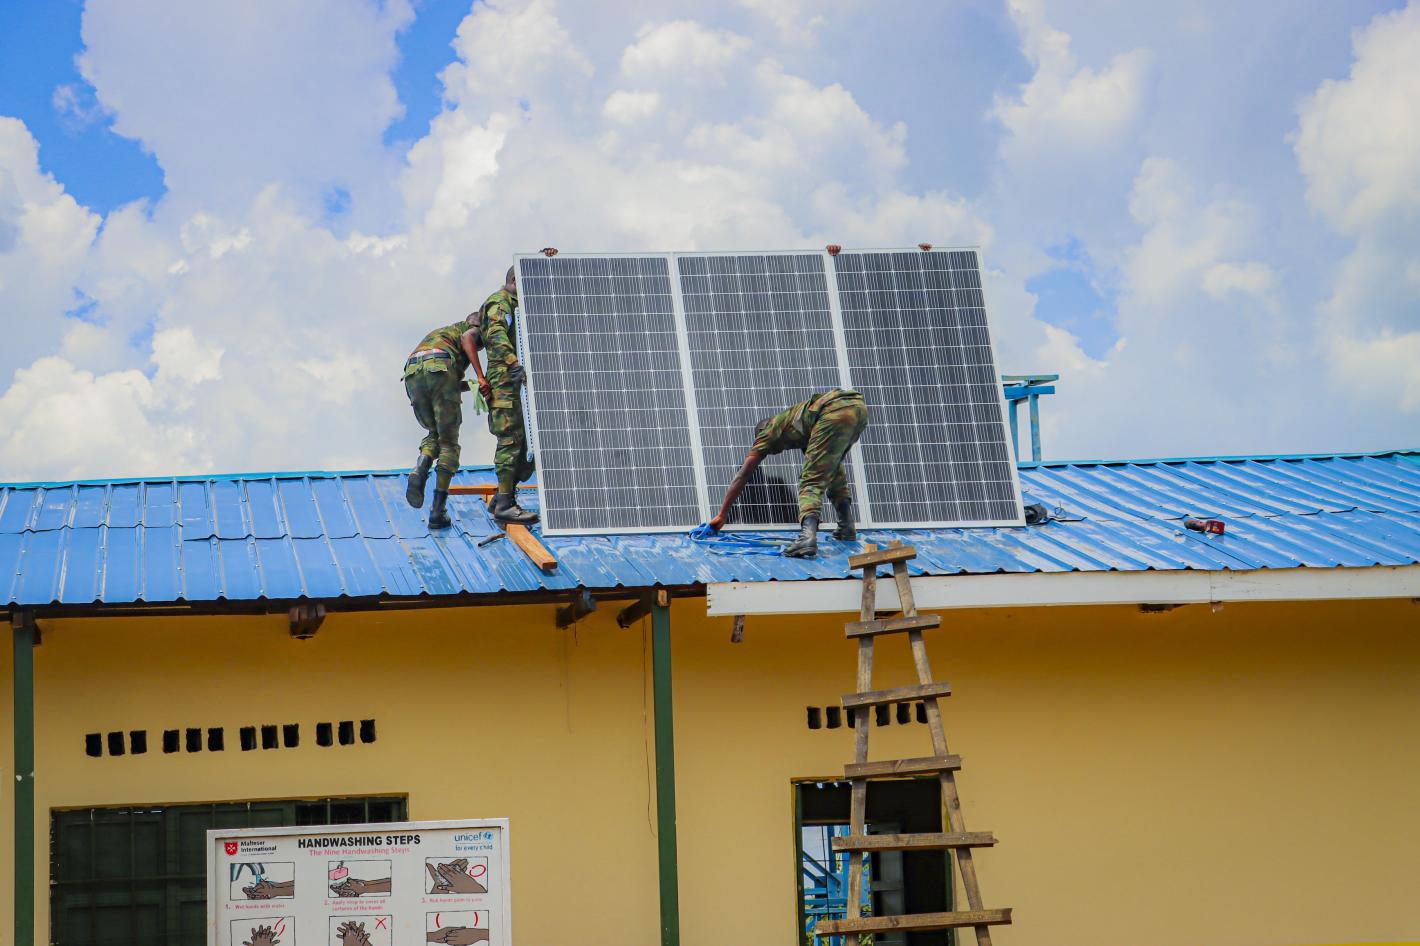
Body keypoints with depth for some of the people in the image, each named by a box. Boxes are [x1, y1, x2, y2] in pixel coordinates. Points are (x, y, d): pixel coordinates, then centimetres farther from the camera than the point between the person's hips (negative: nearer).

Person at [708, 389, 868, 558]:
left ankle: (808, 536, -31)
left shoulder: (768, 431, 22)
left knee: (811, 481, -8)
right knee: (832, 468, 31)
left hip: (834, 413, -7)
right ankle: (847, 527, 25)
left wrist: (722, 515, 26)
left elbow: (742, 476, 23)